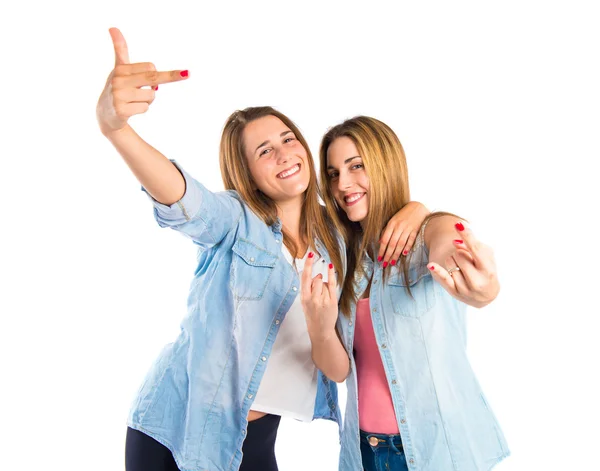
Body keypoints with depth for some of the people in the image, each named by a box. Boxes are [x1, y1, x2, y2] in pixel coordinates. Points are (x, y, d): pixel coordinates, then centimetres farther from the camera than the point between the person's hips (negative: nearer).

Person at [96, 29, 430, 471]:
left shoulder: (334, 234, 3)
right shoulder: (235, 220, -12)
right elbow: (181, 196, -33)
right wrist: (114, 125, -56)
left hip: (257, 435, 4)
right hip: (178, 426, -4)